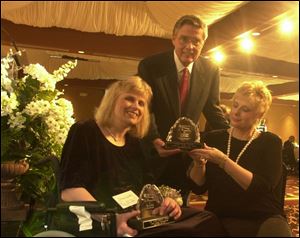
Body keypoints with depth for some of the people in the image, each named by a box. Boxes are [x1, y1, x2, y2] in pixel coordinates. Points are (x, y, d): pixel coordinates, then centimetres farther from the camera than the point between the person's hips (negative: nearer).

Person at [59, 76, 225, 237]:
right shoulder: (84, 132, -2)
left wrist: (164, 201, -11)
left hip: (140, 220, 7)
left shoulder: (134, 143, 18)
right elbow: (69, 190, -13)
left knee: (206, 221, -15)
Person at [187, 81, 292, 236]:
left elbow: (263, 187, -16)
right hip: (220, 218, 1)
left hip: (264, 219, -1)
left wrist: (223, 161, -26)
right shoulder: (213, 138, 4)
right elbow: (199, 187, 2)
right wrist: (199, 164, -18)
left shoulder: (270, 142, 0)